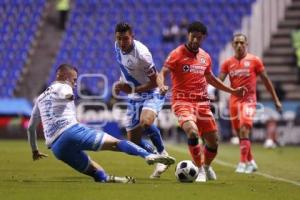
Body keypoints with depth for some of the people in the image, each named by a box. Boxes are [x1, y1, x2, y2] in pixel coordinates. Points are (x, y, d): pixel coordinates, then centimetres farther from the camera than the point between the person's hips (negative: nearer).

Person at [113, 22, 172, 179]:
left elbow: (154, 82, -19)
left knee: (145, 122, -37)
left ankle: (163, 154, -14)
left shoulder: (141, 54, -26)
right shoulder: (117, 47, -4)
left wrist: (132, 89, -25)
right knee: (133, 140, 3)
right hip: (134, 98, 7)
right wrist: (121, 83, 5)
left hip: (152, 94, -7)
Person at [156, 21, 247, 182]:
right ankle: (200, 170, -11)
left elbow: (210, 78, 28)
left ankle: (207, 166, 36)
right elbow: (162, 74, -11)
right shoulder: (177, 54, -5)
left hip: (202, 102, 6)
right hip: (182, 101, -6)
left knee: (213, 141, 5)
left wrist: (232, 91, 28)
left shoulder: (205, 57, 12)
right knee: (193, 132, -30)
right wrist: (162, 86, -34)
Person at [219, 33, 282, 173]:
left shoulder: (254, 61, -1)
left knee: (244, 131, -20)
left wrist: (276, 100, 7)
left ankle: (243, 163, -19)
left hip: (249, 100, -4)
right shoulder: (228, 63, 6)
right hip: (234, 101, 4)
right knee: (240, 134, 11)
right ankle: (251, 162, 27)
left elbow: (266, 80, 5)